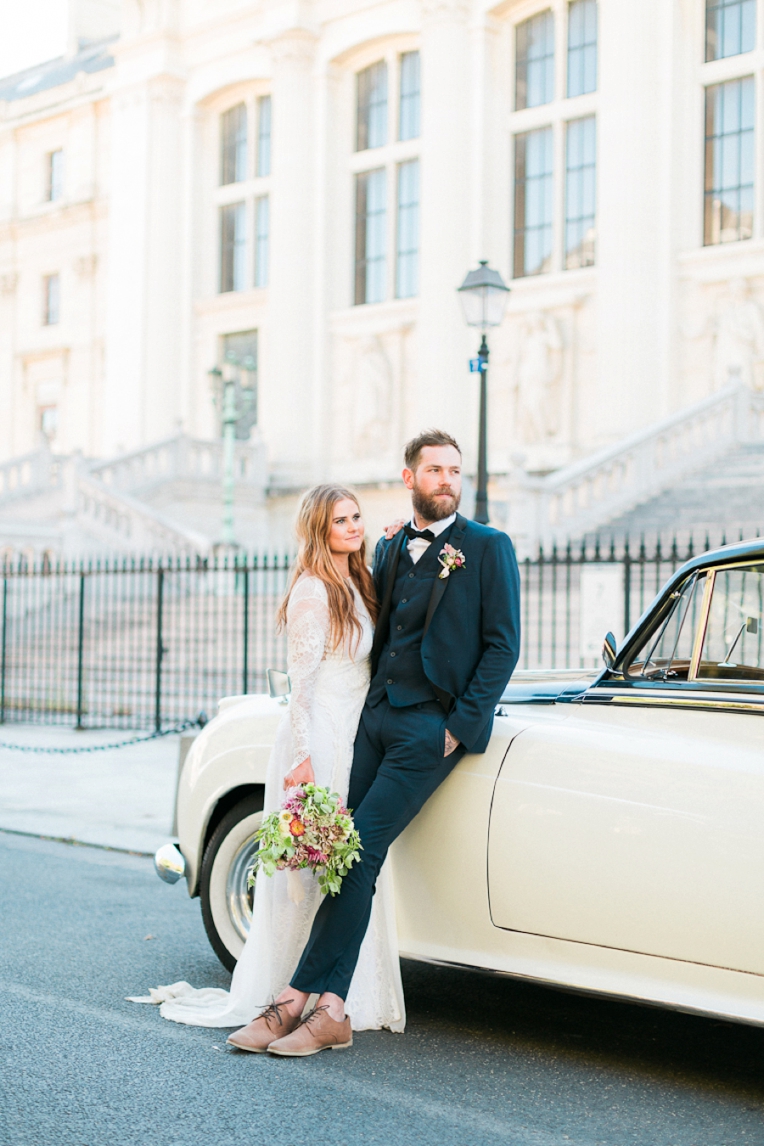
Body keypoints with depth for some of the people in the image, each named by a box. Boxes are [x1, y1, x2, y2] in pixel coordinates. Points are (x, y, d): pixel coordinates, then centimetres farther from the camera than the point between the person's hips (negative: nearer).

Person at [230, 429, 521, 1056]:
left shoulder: (489, 547, 1)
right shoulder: (389, 549, 17)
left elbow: (503, 645, -4)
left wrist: (460, 727, -11)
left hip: (433, 727, -5)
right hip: (375, 719, 5)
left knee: (359, 853, -13)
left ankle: (307, 997, -9)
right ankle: (329, 1009, -2)